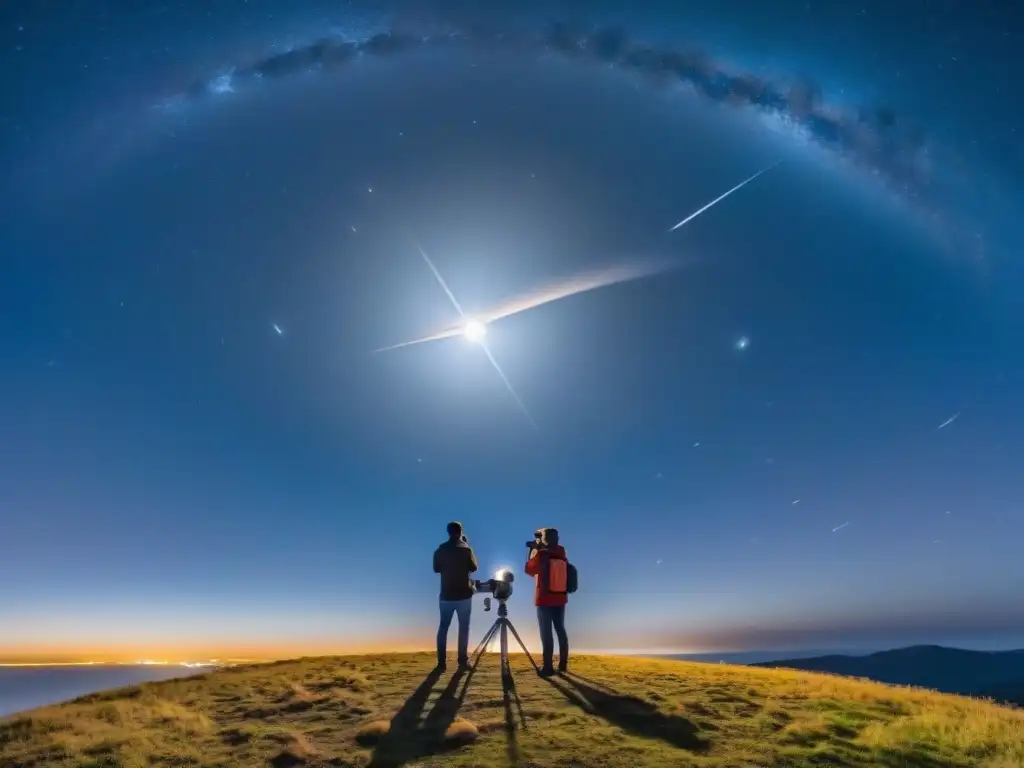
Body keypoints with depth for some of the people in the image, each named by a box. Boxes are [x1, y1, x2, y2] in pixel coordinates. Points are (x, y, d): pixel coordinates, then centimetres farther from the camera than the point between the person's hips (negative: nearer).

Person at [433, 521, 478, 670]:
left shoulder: (440, 550, 0)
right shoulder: (465, 549, -7)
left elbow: (436, 569, 11)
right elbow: (474, 567, 3)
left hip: (446, 594, 2)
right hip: (464, 594, -2)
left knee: (443, 627, 9)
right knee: (463, 627, 6)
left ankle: (441, 661, 4)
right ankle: (463, 660, 4)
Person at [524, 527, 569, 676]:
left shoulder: (541, 554, -13)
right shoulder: (561, 553, 2)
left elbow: (529, 569, 0)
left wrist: (533, 552, 8)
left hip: (544, 599, -5)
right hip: (560, 598, 5)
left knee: (546, 633, -3)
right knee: (560, 630, 14)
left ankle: (548, 666, -4)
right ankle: (563, 663, 20)